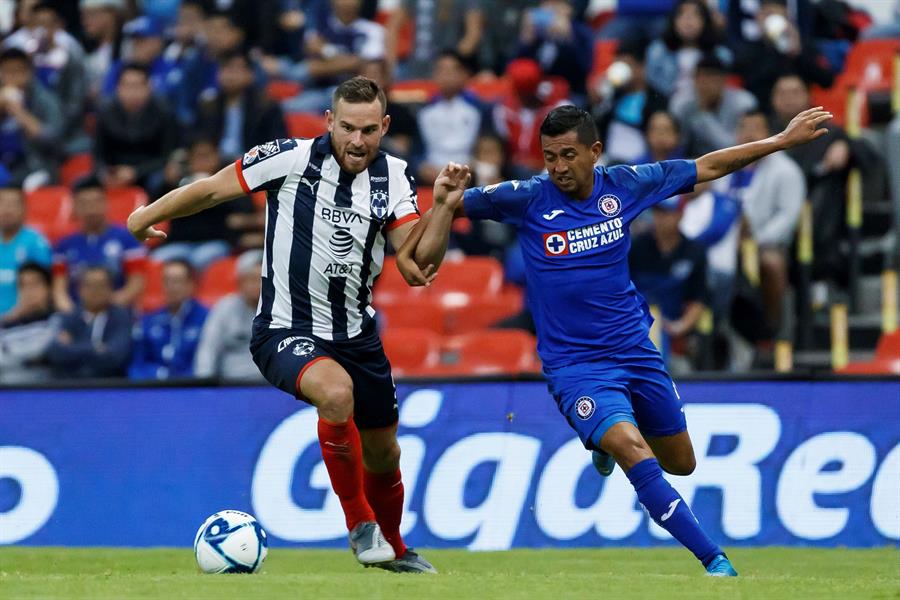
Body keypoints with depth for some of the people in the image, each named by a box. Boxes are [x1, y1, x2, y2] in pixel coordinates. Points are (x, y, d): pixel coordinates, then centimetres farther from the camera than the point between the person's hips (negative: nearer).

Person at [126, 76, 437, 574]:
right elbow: (213, 189, -2)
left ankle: (393, 550, 46)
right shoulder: (292, 159, -13)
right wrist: (148, 216, 7)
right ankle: (359, 523, -15)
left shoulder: (393, 177, -2)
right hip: (286, 330, -5)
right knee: (336, 391, -35)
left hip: (357, 335, 5)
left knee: (383, 456, 15)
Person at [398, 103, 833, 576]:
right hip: (574, 364, -4)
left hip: (635, 350, 5)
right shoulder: (527, 199, -13)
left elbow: (707, 168, 7)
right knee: (633, 450, -27)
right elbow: (449, 202, -4)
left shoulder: (624, 185, -5)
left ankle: (608, 438, 48)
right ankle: (714, 560, -23)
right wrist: (406, 254, -22)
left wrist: (783, 140, 9)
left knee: (680, 463, 16)